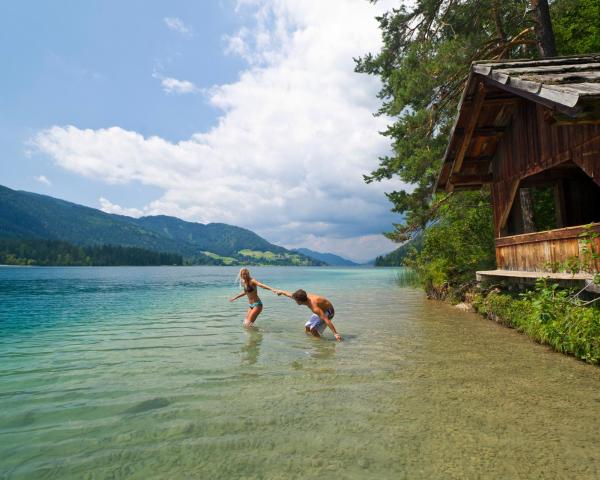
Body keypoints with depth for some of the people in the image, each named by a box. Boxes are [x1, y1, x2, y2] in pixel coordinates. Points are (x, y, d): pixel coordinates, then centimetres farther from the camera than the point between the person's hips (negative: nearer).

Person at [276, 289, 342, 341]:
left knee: (313, 329, -21)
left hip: (328, 311, -9)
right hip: (321, 310, 9)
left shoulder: (314, 307, -40)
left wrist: (335, 333, -42)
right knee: (307, 328, 8)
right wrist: (281, 292, 19)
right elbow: (291, 295, 4)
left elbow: (326, 320, -41)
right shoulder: (305, 297, -16)